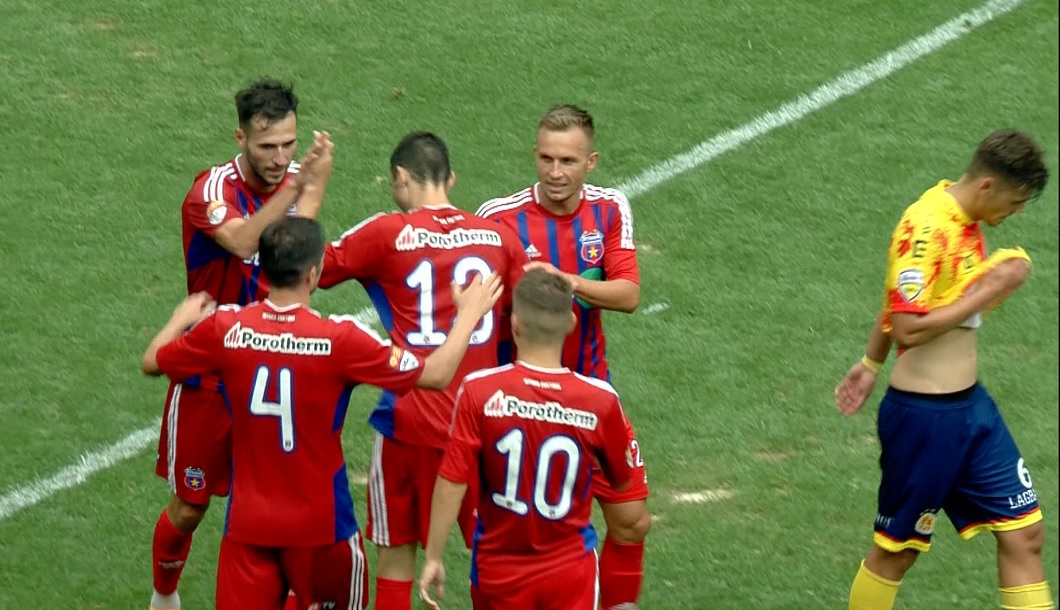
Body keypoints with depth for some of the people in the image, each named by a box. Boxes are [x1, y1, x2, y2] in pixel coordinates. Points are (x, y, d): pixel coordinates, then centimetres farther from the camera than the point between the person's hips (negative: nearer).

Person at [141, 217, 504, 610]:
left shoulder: (225, 328, -10)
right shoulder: (339, 340, -18)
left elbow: (152, 362, 8)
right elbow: (436, 374, -12)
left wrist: (182, 319, 28)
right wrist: (469, 314, 5)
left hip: (247, 522, 2)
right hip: (320, 523, -2)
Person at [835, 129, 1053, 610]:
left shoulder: (965, 219, 8)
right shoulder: (926, 227, -21)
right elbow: (908, 327, -28)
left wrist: (871, 363, 31)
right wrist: (988, 291, -22)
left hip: (971, 406, 9)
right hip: (923, 413, -9)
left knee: (1024, 533, 4)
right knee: (896, 550, 6)